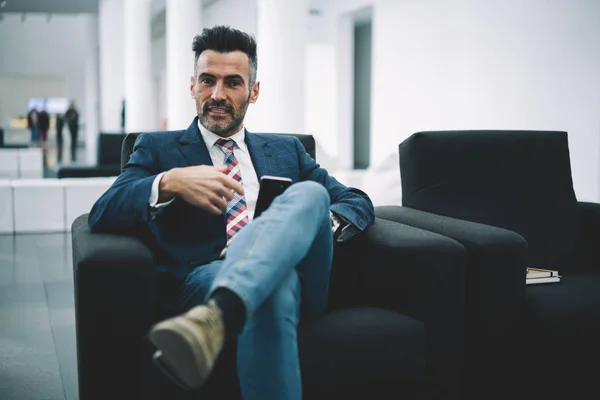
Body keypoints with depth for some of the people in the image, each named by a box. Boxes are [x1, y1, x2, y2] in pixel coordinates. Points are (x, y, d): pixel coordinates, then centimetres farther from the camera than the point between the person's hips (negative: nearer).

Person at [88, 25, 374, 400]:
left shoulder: (287, 149, 27)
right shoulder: (158, 148, 19)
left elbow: (358, 201, 21)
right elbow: (102, 215, 4)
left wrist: (320, 224, -4)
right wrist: (169, 182, -16)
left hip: (301, 278, 4)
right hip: (206, 279, -3)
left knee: (310, 193, -34)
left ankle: (216, 317, -53)